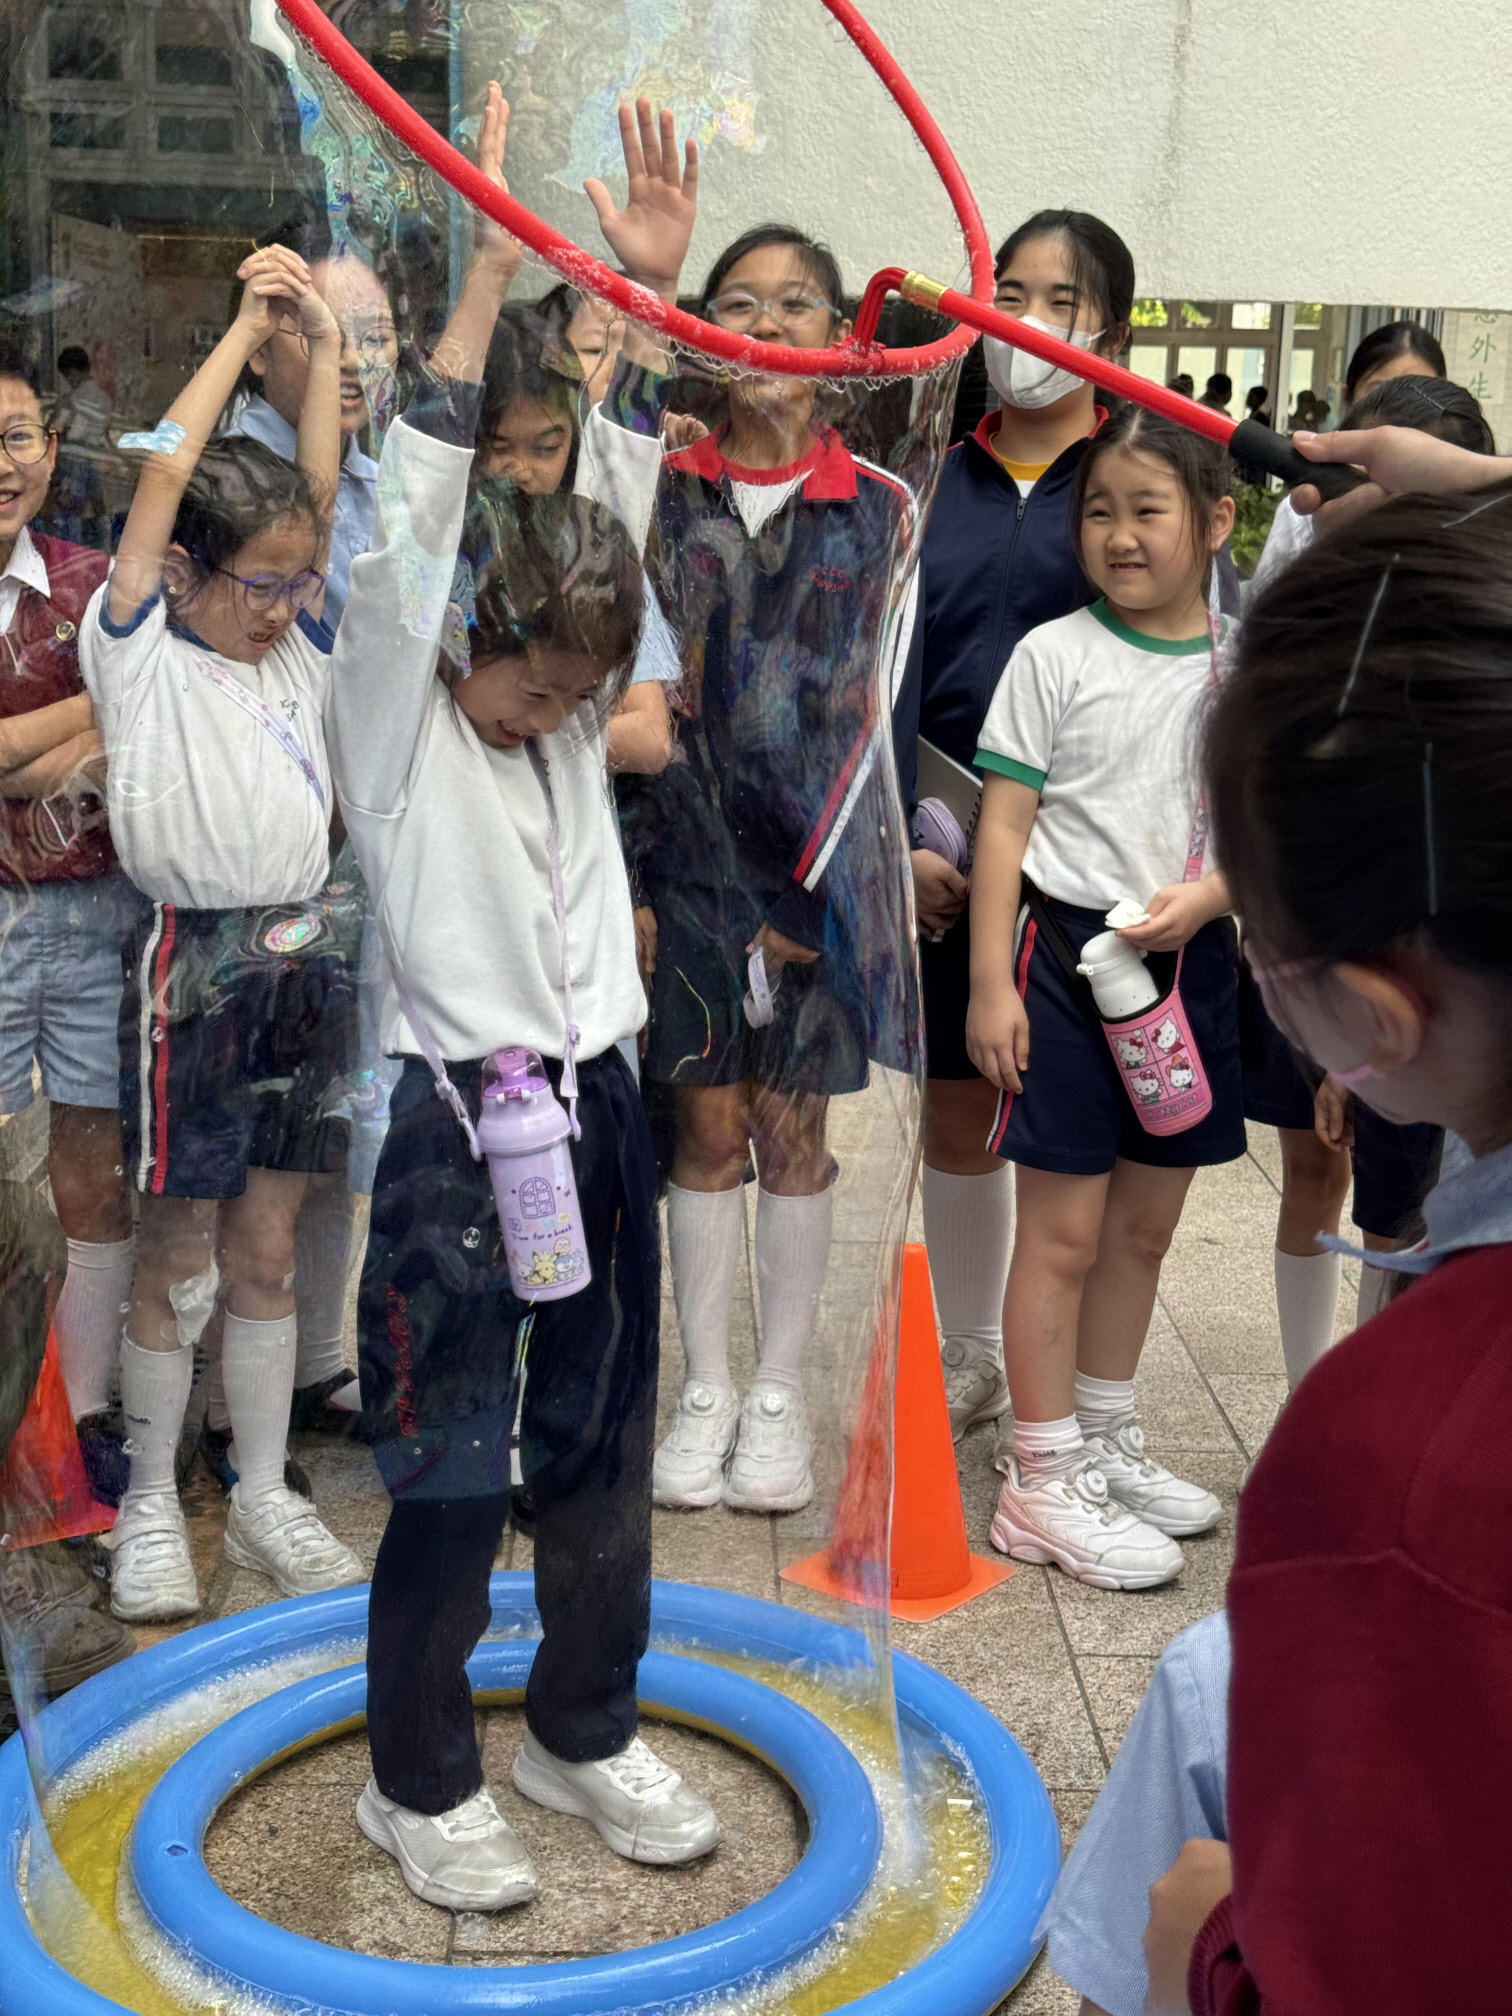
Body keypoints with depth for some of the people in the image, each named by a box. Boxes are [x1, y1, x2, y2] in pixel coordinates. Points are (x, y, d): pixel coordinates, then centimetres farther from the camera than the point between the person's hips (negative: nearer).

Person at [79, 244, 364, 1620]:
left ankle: (265, 1497, 22)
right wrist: (246, 330, -2)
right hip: (194, 968, -4)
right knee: (178, 1261, 5)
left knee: (267, 1250, 12)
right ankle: (150, 1507, 19)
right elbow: (164, 475, -10)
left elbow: (320, 490, 4)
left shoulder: (298, 651, 11)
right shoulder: (140, 655, -2)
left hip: (303, 963, 5)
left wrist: (325, 337, 2)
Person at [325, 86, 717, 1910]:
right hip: (455, 1125, -6)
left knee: (602, 1448, 15)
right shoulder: (395, 717, -7)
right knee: (452, 1479, 3)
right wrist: (488, 273, -26)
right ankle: (418, 1783, 22)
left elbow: (630, 502, 4)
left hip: (595, 1109, 6)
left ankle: (582, 1731, 34)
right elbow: (406, 537, -22)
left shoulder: (571, 705, 7)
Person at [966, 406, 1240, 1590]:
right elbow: (1005, 824, -6)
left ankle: (1108, 1441, 33)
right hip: (1068, 947, -4)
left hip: (1191, 958, 4)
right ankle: (1045, 1481, 11)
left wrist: (1207, 895, -14)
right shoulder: (1056, 655, -4)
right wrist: (990, 981, -11)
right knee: (1064, 1229, 0)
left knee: (1146, 1224, 15)